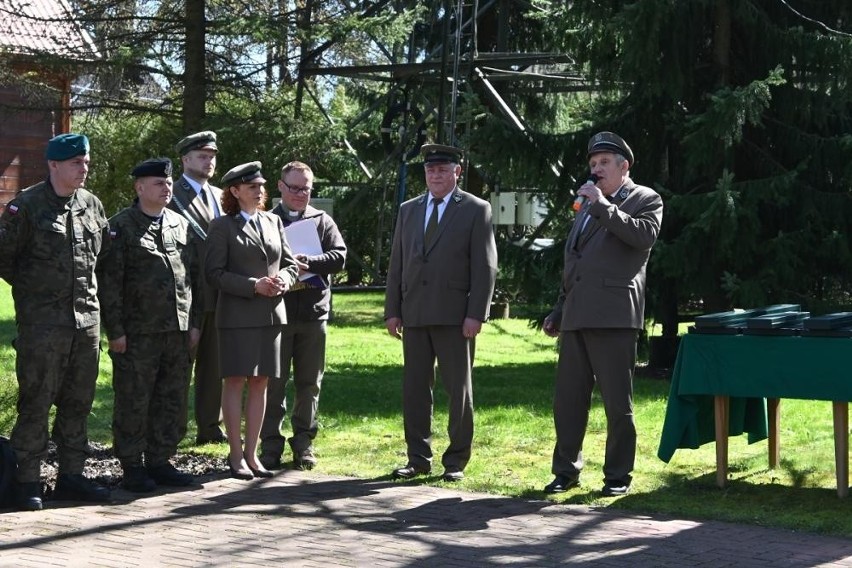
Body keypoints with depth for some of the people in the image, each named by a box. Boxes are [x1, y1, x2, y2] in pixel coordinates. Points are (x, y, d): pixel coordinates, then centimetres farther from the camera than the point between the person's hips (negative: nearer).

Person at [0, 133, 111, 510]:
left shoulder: (92, 205, 9)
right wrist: (31, 288, 2)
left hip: (87, 316, 6)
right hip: (41, 322, -5)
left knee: (78, 402, 10)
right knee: (35, 402, -3)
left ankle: (71, 476, 18)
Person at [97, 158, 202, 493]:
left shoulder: (182, 225, 13)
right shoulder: (120, 227, -4)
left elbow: (195, 277, 16)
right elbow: (109, 282, -7)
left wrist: (195, 323, 10)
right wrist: (115, 331, -11)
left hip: (179, 332, 5)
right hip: (137, 335, -5)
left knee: (173, 402, 9)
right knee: (133, 404, 1)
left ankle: (160, 462, 20)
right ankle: (132, 468, 10)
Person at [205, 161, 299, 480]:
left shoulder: (274, 222, 14)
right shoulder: (222, 227, -2)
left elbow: (291, 262, 16)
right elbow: (215, 274, -8)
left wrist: (283, 279, -7)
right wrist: (254, 285, -16)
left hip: (271, 314, 5)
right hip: (238, 314, -5)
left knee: (260, 383, 7)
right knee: (236, 381, -3)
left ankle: (251, 453, 14)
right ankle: (236, 456, 3)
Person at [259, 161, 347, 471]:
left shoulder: (322, 221, 10)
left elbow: (339, 257, -2)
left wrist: (308, 262, -16)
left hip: (313, 314, 2)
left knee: (309, 384, 8)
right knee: (273, 382, 2)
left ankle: (304, 445, 16)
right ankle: (271, 446, 8)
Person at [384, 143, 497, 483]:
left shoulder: (476, 210, 2)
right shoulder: (408, 210, 16)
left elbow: (484, 266, -4)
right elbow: (397, 264, 15)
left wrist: (476, 314, -12)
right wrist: (392, 311, 7)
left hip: (454, 315, -4)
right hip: (414, 315, 5)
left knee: (458, 389, 1)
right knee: (414, 387, 6)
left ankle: (456, 462, 8)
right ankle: (418, 459, 13)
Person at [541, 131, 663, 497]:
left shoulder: (645, 199, 5)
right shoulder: (588, 206, 25)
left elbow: (645, 235, -17)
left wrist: (603, 205, -14)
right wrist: (559, 310, 25)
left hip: (613, 316, -7)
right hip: (576, 317, 7)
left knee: (617, 402, -3)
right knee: (567, 399, 7)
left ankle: (618, 476, 6)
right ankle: (566, 470, 16)